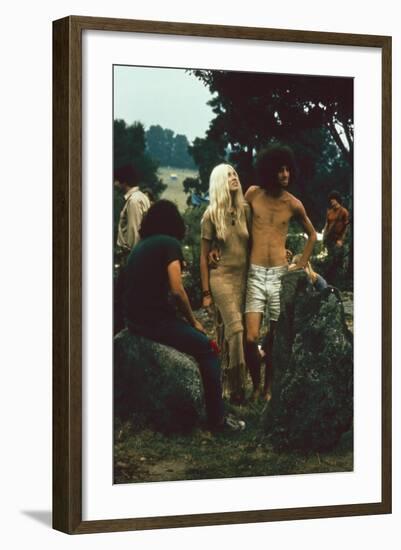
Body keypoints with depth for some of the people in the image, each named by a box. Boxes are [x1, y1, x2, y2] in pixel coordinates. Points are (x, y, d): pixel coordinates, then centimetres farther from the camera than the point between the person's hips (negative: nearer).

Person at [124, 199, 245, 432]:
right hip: (155, 320, -8)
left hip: (134, 319, 8)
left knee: (198, 342, 25)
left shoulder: (140, 246, 17)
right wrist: (194, 321, 1)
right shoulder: (169, 243, -6)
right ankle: (217, 418, 2)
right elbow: (177, 290, -15)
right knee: (207, 348, 3)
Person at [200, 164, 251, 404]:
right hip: (222, 277, -3)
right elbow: (204, 256, 0)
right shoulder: (211, 215, -4)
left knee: (228, 333, 6)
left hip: (243, 277, 3)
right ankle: (235, 386, -10)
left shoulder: (245, 210, 4)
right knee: (235, 329, -16)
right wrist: (206, 292, -1)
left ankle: (228, 381, 16)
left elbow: (253, 245, 13)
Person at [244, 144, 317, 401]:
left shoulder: (294, 204, 1)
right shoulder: (253, 194, -1)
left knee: (273, 336, 5)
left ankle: (268, 387, 19)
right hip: (255, 274, -1)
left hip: (280, 274, 1)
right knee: (251, 337, -12)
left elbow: (313, 235, 16)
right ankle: (256, 384, 9)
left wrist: (302, 264, 8)